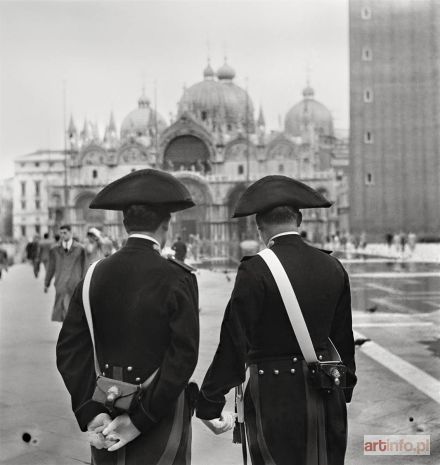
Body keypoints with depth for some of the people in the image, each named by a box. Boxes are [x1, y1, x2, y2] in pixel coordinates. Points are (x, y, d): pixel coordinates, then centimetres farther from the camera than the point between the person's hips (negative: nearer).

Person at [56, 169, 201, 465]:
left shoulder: (96, 275, -2)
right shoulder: (177, 278, -14)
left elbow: (70, 348, -6)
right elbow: (183, 357, -19)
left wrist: (90, 411, -9)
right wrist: (141, 420, -14)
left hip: (106, 413, 4)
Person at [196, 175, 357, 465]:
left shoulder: (255, 271, -15)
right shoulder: (333, 268, 2)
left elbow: (235, 343, -16)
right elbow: (344, 338, 10)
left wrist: (209, 403, -8)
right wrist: (345, 388, 22)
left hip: (273, 398, -5)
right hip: (326, 397, 5)